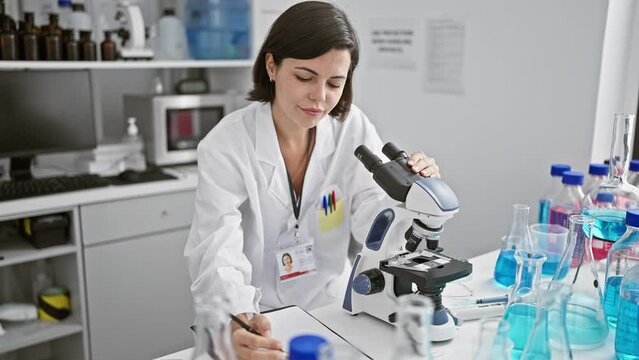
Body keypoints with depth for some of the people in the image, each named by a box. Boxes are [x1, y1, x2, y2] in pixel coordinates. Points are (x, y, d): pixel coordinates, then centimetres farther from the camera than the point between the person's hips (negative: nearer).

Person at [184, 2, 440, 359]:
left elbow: (373, 227, -8)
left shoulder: (353, 128, -6)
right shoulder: (226, 145, -14)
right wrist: (235, 322, -41)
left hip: (332, 310, 1)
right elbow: (217, 252, -23)